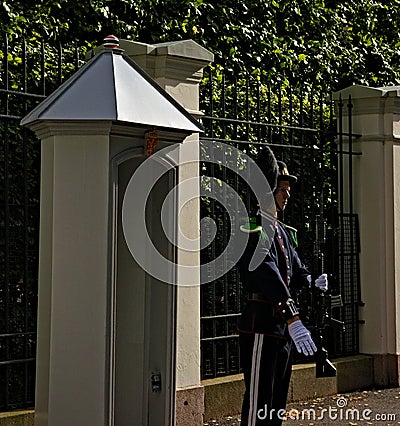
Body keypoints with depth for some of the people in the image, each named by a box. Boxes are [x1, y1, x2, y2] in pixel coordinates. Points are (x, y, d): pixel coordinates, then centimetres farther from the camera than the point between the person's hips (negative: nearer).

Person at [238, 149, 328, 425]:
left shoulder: (281, 230, 16)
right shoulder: (255, 228, -15)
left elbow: (296, 270, 22)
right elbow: (266, 273, -28)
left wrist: (313, 282, -1)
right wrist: (292, 318, -37)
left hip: (283, 329, 10)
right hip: (262, 327, -10)